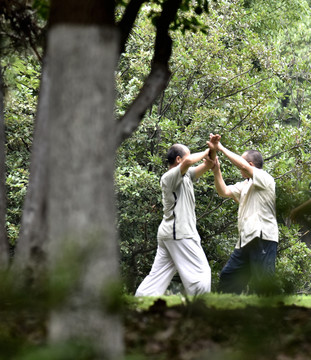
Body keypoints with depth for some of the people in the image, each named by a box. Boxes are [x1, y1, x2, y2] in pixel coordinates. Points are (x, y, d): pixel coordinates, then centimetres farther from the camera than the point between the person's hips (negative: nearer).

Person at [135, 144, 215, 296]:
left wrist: (213, 150, -2)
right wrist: (205, 152, -14)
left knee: (158, 274, 7)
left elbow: (208, 165, 17)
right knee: (200, 271, -5)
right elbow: (188, 162, -30)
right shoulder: (169, 177, -12)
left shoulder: (186, 175, 17)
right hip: (180, 233, -10)